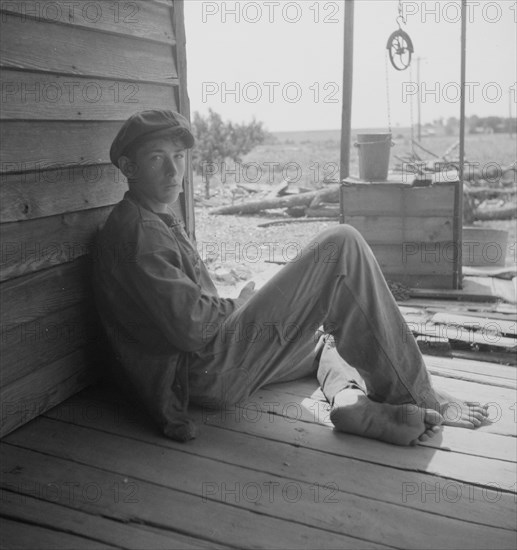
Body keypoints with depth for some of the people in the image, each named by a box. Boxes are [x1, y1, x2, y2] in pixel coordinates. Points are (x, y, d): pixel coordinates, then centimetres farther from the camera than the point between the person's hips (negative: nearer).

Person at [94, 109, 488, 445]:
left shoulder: (162, 221, 21)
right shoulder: (136, 230, -12)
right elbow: (191, 328, -21)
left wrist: (240, 308, 6)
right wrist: (238, 305, -3)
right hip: (210, 373, -11)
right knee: (341, 245, -13)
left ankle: (350, 397, -10)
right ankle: (416, 398, -10)